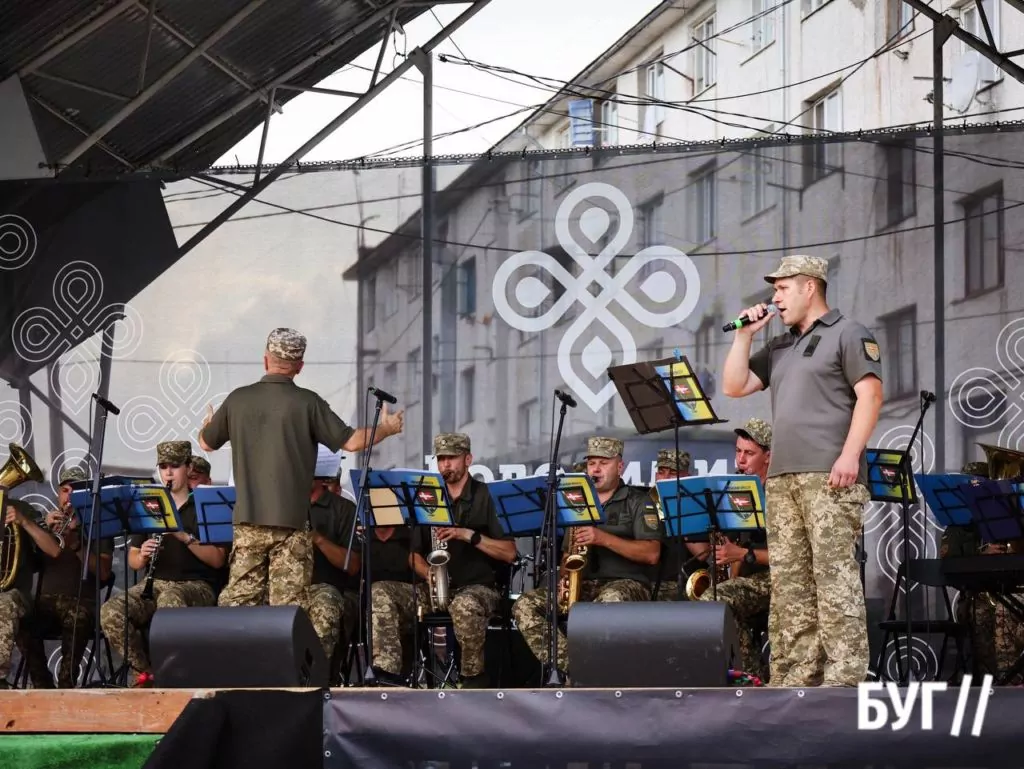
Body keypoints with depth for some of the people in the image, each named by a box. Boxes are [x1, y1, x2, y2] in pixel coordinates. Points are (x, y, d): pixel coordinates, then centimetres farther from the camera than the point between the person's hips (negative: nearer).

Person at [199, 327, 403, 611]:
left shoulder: (238, 399, 4)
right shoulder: (306, 402, -6)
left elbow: (206, 443, 18)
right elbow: (350, 441, -5)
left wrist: (207, 425, 41)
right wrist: (386, 429, 13)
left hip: (247, 519, 3)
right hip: (291, 520, -3)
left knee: (237, 600, 6)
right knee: (289, 606, -1)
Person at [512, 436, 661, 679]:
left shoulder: (638, 502, 4)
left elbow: (652, 554, -9)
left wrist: (604, 538, -20)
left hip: (625, 584, -5)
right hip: (581, 584, 5)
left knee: (611, 600, -42)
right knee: (524, 606, -18)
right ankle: (570, 668, -30)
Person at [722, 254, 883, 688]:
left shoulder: (847, 334, 2)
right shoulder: (779, 347, 24)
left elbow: (870, 395, -7)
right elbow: (733, 387, 21)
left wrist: (850, 455, -17)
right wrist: (745, 334, 14)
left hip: (829, 476, -8)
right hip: (782, 478, 8)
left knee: (835, 575, -12)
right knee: (788, 580, 4)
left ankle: (843, 677, -14)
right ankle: (794, 677, 4)